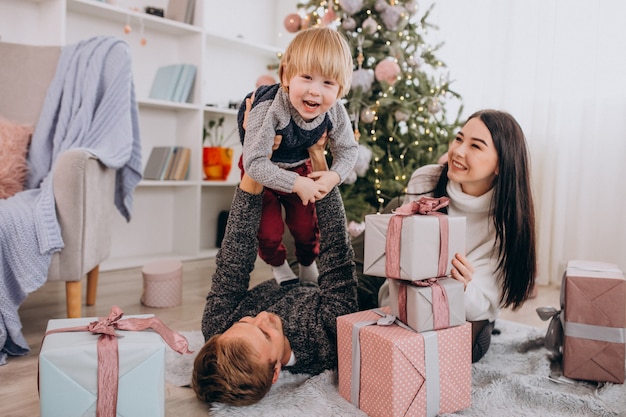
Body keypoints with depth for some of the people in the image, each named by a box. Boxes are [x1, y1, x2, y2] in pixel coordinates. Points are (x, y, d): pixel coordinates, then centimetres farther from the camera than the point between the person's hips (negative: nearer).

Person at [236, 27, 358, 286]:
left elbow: (349, 149, -9)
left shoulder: (335, 112, -25)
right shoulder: (267, 110, -40)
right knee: (269, 231, 2)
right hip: (261, 174, -3)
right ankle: (279, 266, 37)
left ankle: (308, 266, 47)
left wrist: (335, 175, -28)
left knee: (306, 228, 14)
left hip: (301, 171, 3)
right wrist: (296, 184, -39)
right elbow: (254, 164, -39)